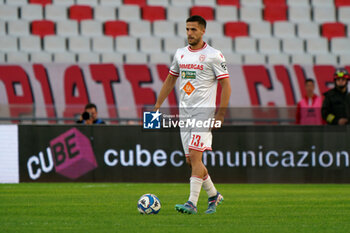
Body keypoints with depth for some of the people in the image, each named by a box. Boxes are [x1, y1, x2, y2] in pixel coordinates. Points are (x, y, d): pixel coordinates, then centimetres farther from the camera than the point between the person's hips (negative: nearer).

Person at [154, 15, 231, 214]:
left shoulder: (214, 56, -6)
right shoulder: (180, 54, 12)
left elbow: (226, 86, -6)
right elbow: (170, 80, 23)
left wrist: (220, 114, -14)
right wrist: (157, 106, 19)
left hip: (204, 111, -6)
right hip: (184, 112, 6)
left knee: (195, 155, -15)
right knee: (191, 160, 7)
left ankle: (192, 203, -17)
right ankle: (214, 195, 24)